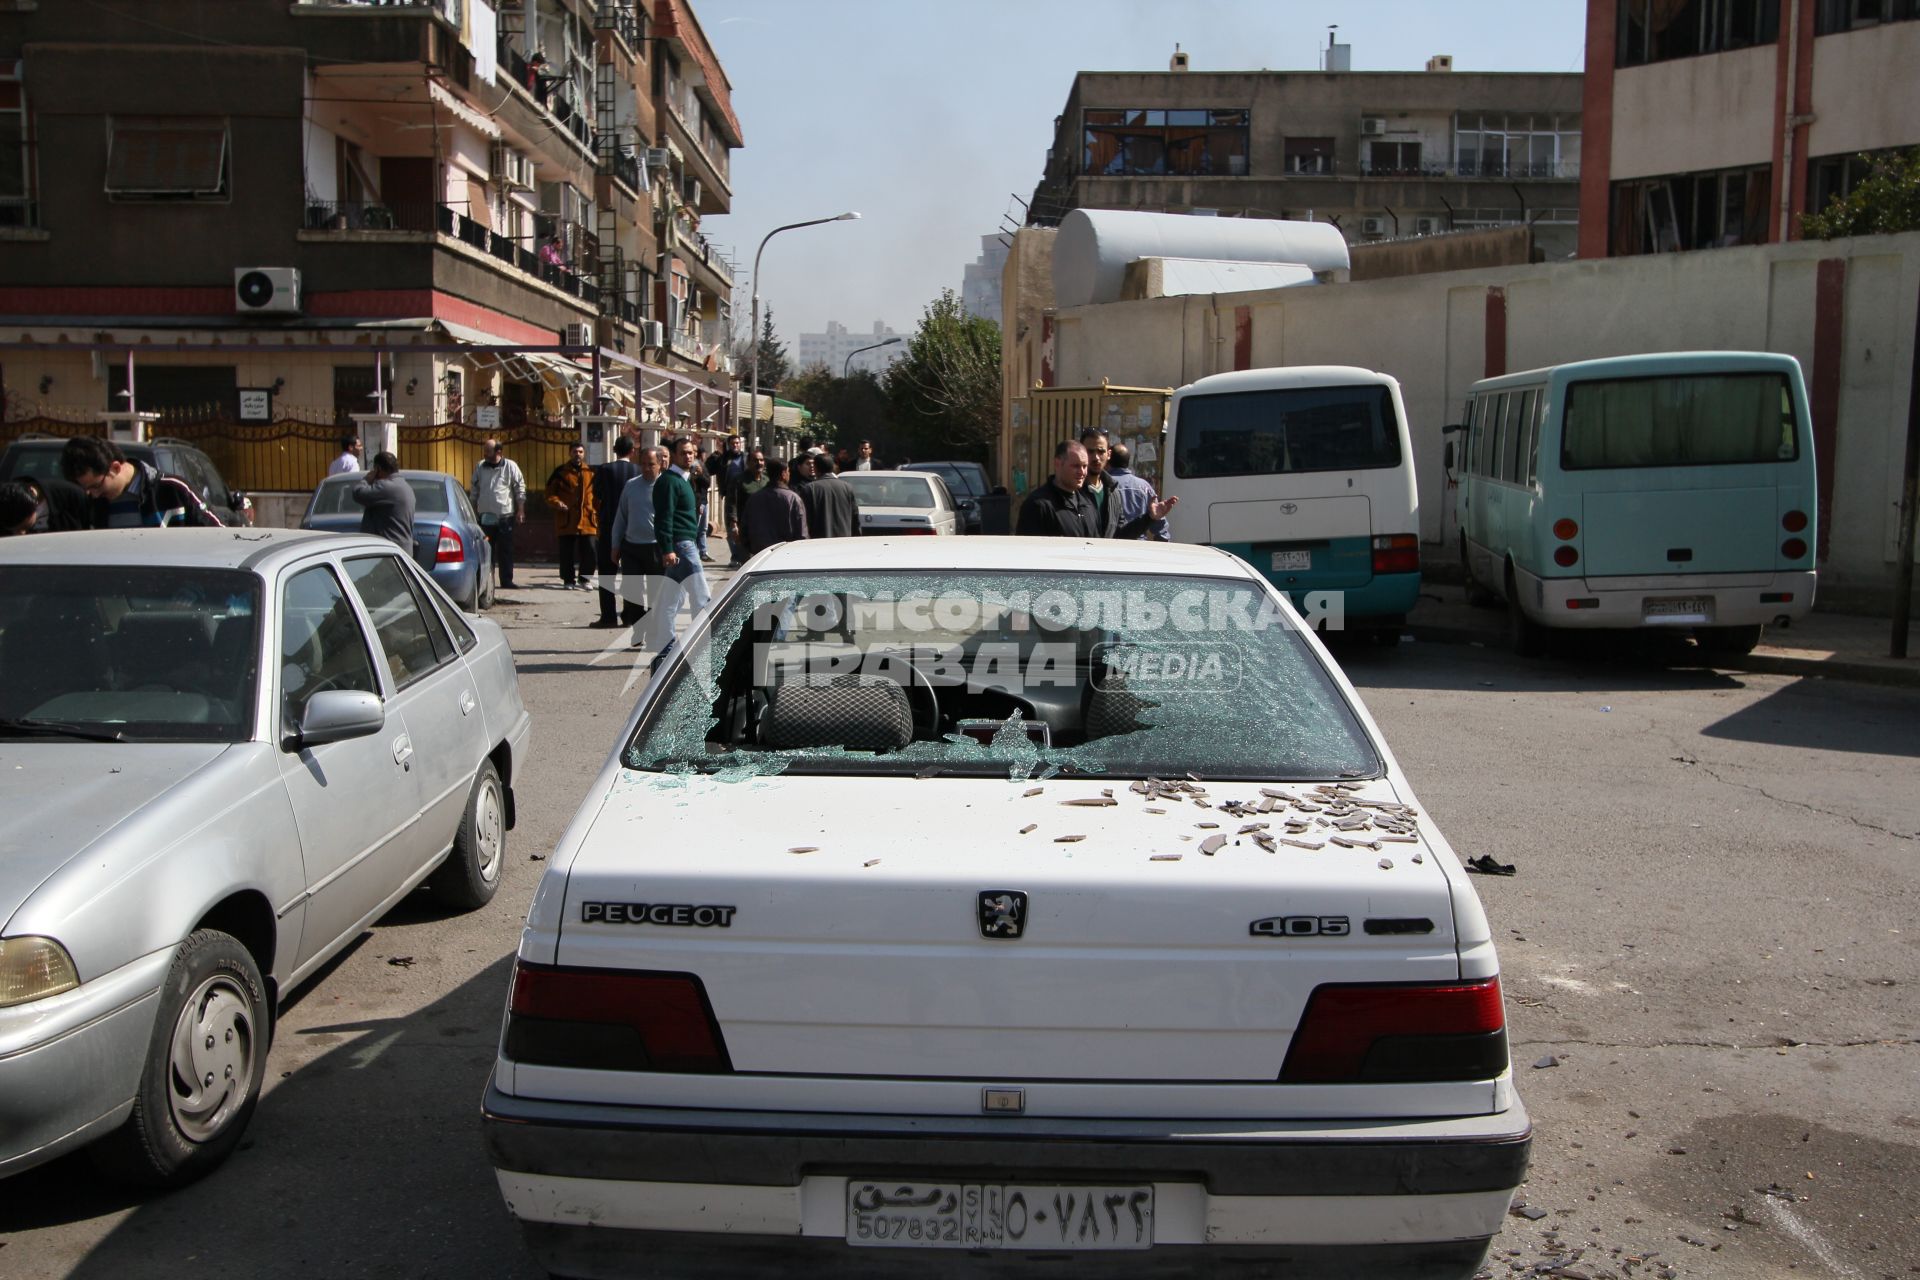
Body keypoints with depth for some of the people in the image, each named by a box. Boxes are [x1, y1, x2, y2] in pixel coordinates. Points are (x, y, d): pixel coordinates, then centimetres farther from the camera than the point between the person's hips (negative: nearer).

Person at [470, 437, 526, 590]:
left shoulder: (510, 466, -1)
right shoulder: (480, 467, 9)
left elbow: (520, 489, -1)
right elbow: (474, 490, 15)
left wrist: (520, 511, -5)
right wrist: (473, 510, 12)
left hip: (505, 516, -3)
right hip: (485, 516, 3)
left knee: (505, 551, 2)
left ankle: (506, 582, 7)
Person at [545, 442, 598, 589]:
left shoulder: (590, 472, 10)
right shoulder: (561, 471, 3)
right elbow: (550, 492, 5)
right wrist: (557, 502, -14)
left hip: (587, 520, 2)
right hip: (566, 520, -2)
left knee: (589, 551, -2)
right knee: (567, 552, 3)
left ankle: (584, 579, 12)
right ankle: (568, 580, 14)